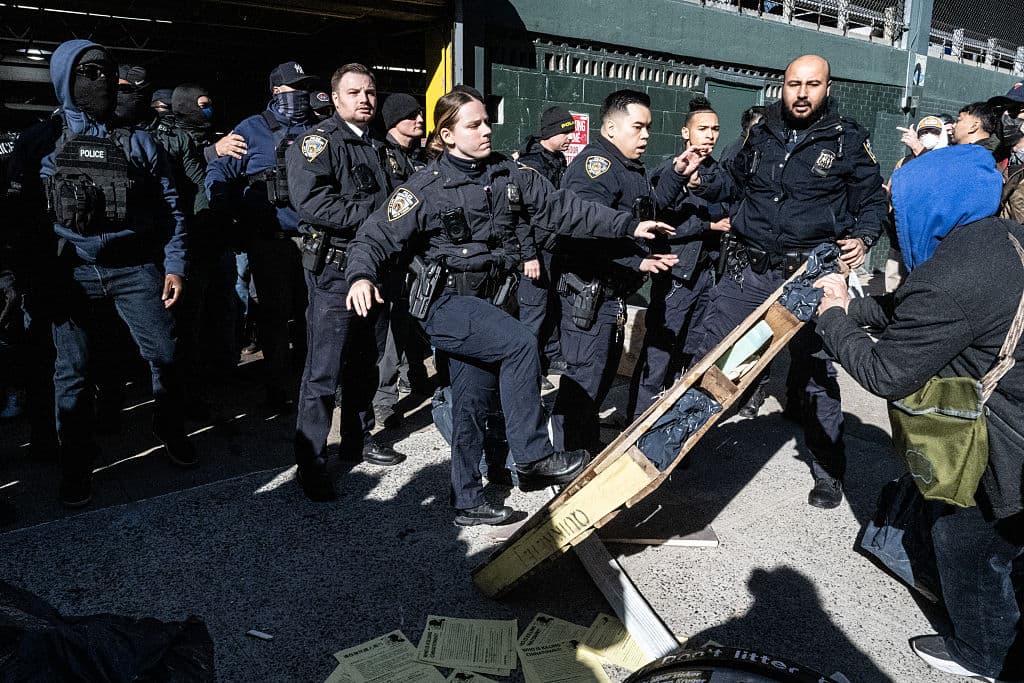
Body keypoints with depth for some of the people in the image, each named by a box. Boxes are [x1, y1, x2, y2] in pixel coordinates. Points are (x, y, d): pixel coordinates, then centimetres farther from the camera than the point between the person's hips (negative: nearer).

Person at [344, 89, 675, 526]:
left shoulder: (508, 175, 6)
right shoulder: (426, 188, -8)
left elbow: (562, 208, 6)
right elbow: (376, 237, -10)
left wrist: (628, 226, 3)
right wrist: (361, 276, -32)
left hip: (488, 303, 5)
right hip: (445, 303, -5)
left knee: (473, 402, 8)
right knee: (521, 344, -26)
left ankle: (468, 503, 20)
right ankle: (534, 458, -13)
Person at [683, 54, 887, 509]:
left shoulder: (847, 139, -1)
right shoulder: (763, 133, 7)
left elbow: (873, 200, 6)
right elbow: (735, 180, 20)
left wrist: (862, 238, -13)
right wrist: (703, 178, 0)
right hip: (749, 270, 3)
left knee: (816, 372, 7)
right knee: (706, 356, 4)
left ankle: (828, 473, 23)